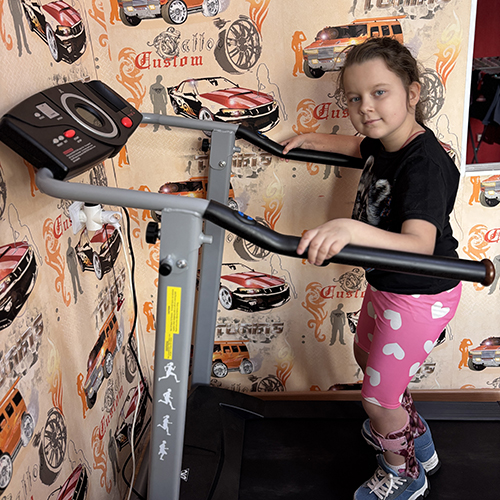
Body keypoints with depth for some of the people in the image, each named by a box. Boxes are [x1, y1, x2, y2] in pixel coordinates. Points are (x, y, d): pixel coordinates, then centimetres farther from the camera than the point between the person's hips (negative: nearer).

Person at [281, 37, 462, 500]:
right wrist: (313, 140, 14)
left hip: (419, 296, -10)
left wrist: (349, 229, -63)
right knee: (366, 355, 30)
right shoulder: (386, 143, -6)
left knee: (378, 399, 5)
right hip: (385, 283, 10)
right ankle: (417, 440, 53)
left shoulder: (425, 165, -33)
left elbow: (420, 245, -48)